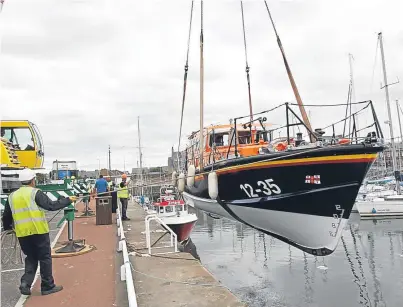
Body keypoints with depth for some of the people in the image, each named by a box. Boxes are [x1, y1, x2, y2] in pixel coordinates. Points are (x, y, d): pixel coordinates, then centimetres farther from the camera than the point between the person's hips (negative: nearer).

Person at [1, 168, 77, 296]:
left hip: (22, 233, 5)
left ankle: (25, 283, 7)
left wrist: (7, 228, 35)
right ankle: (48, 286, 14)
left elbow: (6, 217, 17)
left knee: (30, 258, 21)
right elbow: (51, 206, -17)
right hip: (39, 231, -5)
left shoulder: (12, 196, 9)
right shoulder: (35, 193, -8)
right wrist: (68, 200, -7)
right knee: (45, 258, 7)